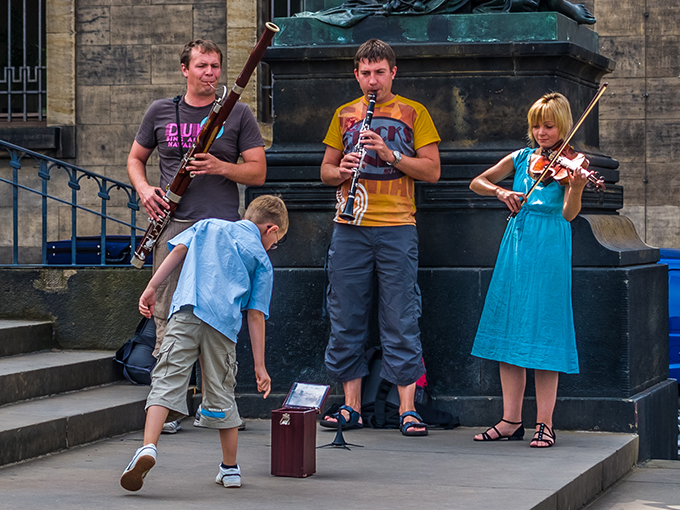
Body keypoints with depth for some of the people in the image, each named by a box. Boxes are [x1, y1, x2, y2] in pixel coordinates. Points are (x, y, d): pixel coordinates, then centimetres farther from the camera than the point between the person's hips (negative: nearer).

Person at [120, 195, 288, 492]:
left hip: (186, 311, 1)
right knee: (221, 393, 11)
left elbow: (179, 250, 11)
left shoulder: (208, 226, 27)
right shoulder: (261, 260, 18)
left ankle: (148, 448, -30)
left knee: (168, 380, -8)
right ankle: (230, 469, 23)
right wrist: (259, 366, 11)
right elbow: (256, 315, 11)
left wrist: (152, 287, 9)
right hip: (224, 322, -1)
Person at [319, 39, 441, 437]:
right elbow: (326, 170, 18)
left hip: (397, 228, -3)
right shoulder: (345, 115, 15)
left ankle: (408, 408, -2)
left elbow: (433, 171, 1)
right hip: (351, 228, 3)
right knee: (347, 321, 4)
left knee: (401, 321, -5)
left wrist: (391, 154, -12)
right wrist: (341, 170, -5)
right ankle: (352, 406, 11)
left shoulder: (413, 113, 7)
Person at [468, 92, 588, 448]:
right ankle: (511, 420, 10)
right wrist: (500, 191, -4)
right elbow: (476, 183, 15)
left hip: (549, 251, -5)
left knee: (542, 333, -5)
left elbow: (569, 214, -12)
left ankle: (544, 424, 0)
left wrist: (576, 187, -31)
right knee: (509, 330, 4)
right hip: (515, 246, 5)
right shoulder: (521, 159, 12)